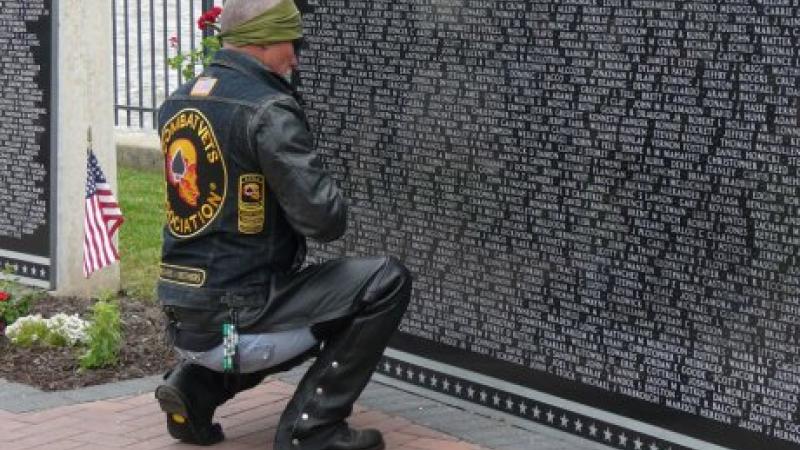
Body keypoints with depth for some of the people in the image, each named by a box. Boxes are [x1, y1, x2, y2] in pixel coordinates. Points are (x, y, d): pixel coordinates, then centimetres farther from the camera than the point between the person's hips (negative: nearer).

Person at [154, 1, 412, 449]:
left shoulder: (176, 105, 10)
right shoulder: (268, 110, -16)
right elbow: (325, 220, -19)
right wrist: (334, 204, 3)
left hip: (184, 321, 9)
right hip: (236, 321, -9)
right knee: (387, 281, -4)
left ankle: (197, 386, 14)